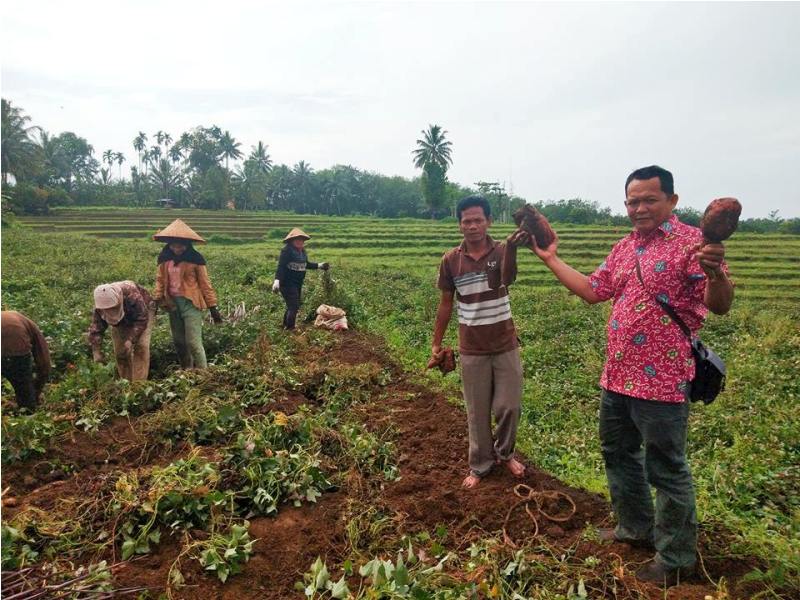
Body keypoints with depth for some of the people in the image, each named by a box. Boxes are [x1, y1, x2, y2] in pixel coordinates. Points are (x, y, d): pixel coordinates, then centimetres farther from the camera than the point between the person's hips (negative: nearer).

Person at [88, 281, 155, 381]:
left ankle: (139, 382, -15)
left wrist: (131, 339, -42)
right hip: (122, 322, 4)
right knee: (119, 350, -2)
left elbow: (142, 319, -36)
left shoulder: (131, 294, -42)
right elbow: (96, 329, -23)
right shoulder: (100, 307, -27)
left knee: (141, 346, -19)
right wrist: (96, 351, -31)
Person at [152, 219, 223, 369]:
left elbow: (205, 284, -6)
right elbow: (160, 280, 11)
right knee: (179, 342, 15)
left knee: (193, 342, -10)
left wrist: (213, 307, -6)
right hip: (172, 304, 5)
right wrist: (157, 300, -2)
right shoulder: (164, 258, 3)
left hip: (191, 304, -5)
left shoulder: (195, 259, -9)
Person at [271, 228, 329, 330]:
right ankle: (290, 329, 1)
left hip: (298, 283, 8)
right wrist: (277, 280, -34)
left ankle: (285, 327, 33)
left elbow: (306, 264, 23)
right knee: (293, 307, -10)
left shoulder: (302, 251, 8)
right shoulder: (287, 250, -16)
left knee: (292, 306, 17)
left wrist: (319, 265, 22)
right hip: (287, 283, -8)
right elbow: (281, 267, -23)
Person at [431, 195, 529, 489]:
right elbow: (446, 303, 4)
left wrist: (512, 248, -54)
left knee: (508, 407, 6)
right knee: (477, 412, 10)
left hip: (506, 345, 0)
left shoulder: (501, 251, -10)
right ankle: (480, 465, 28)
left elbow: (507, 280, -34)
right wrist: (436, 343, 4)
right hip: (472, 350, 1)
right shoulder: (450, 260, -5)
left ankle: (505, 454, 33)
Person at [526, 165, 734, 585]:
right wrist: (551, 259, 16)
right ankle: (636, 527, 42)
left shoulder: (692, 242, -12)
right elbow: (592, 291, 17)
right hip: (616, 376, 8)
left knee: (666, 470, 6)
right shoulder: (623, 248, 11)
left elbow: (720, 305, -17)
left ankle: (676, 558, 25)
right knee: (618, 453, 21)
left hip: (661, 380, -8)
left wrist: (715, 273, -39)